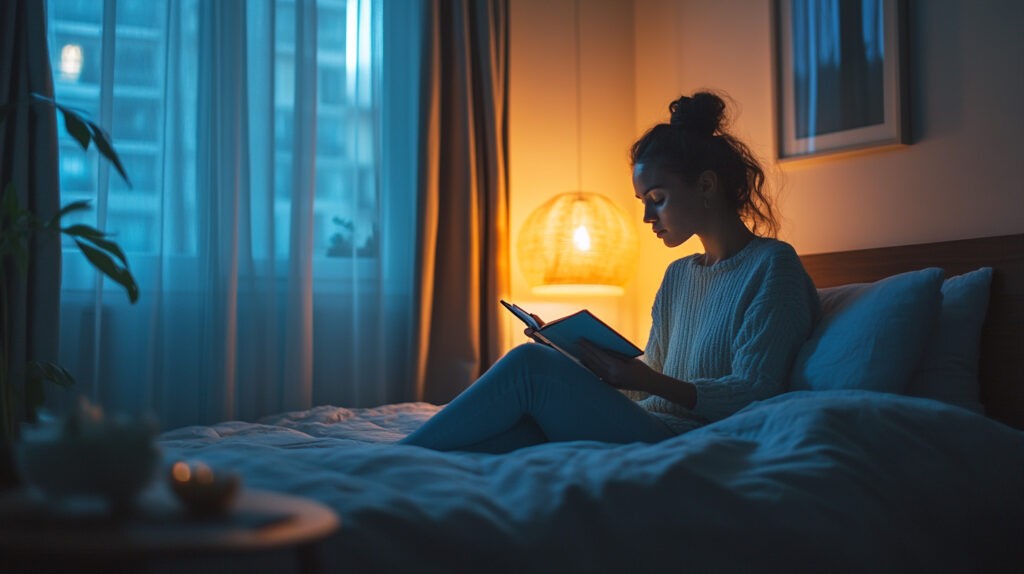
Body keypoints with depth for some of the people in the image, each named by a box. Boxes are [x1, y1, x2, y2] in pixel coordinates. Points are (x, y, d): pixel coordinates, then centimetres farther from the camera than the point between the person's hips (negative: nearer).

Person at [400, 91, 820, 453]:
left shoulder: (772, 265, -2)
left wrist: (646, 381, -22)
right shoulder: (678, 276, 22)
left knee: (531, 364, -20)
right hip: (649, 432, 7)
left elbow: (752, 393, -11)